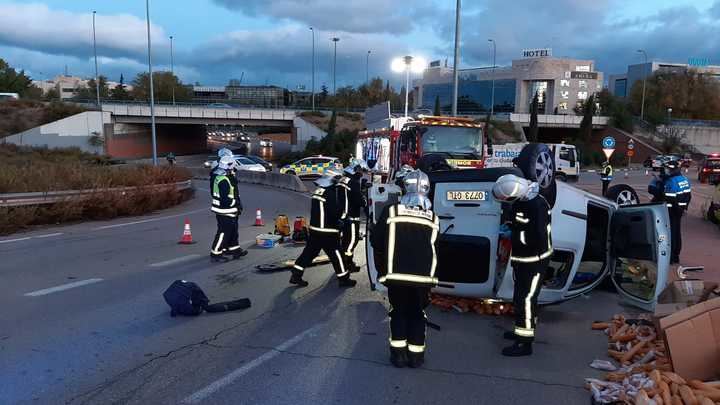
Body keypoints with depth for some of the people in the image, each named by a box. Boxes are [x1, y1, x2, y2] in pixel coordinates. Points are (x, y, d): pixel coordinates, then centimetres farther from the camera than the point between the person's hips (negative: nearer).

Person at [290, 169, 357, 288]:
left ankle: (296, 275, 13)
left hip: (314, 229, 8)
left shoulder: (318, 191, 9)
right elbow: (336, 212, -20)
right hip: (328, 232, -8)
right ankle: (343, 279, 13)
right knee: (336, 254, 3)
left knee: (309, 252, 13)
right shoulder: (330, 193, -17)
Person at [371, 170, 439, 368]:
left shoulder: (391, 210, -5)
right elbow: (435, 249, 12)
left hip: (396, 275, -1)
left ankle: (398, 353, 15)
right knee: (417, 313, 16)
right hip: (423, 277, 2)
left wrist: (382, 268, 17)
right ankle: (416, 355, 19)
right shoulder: (433, 217, 4)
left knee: (398, 311, 15)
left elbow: (376, 241, 1)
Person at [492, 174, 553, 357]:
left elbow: (538, 238, -30)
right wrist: (510, 228, 1)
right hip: (522, 259, 10)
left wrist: (514, 233, -20)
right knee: (522, 295, 21)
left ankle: (525, 343, 3)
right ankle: (523, 330, 38)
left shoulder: (537, 206, -27)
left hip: (534, 261, -10)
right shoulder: (520, 201, 2)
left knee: (525, 298, -5)